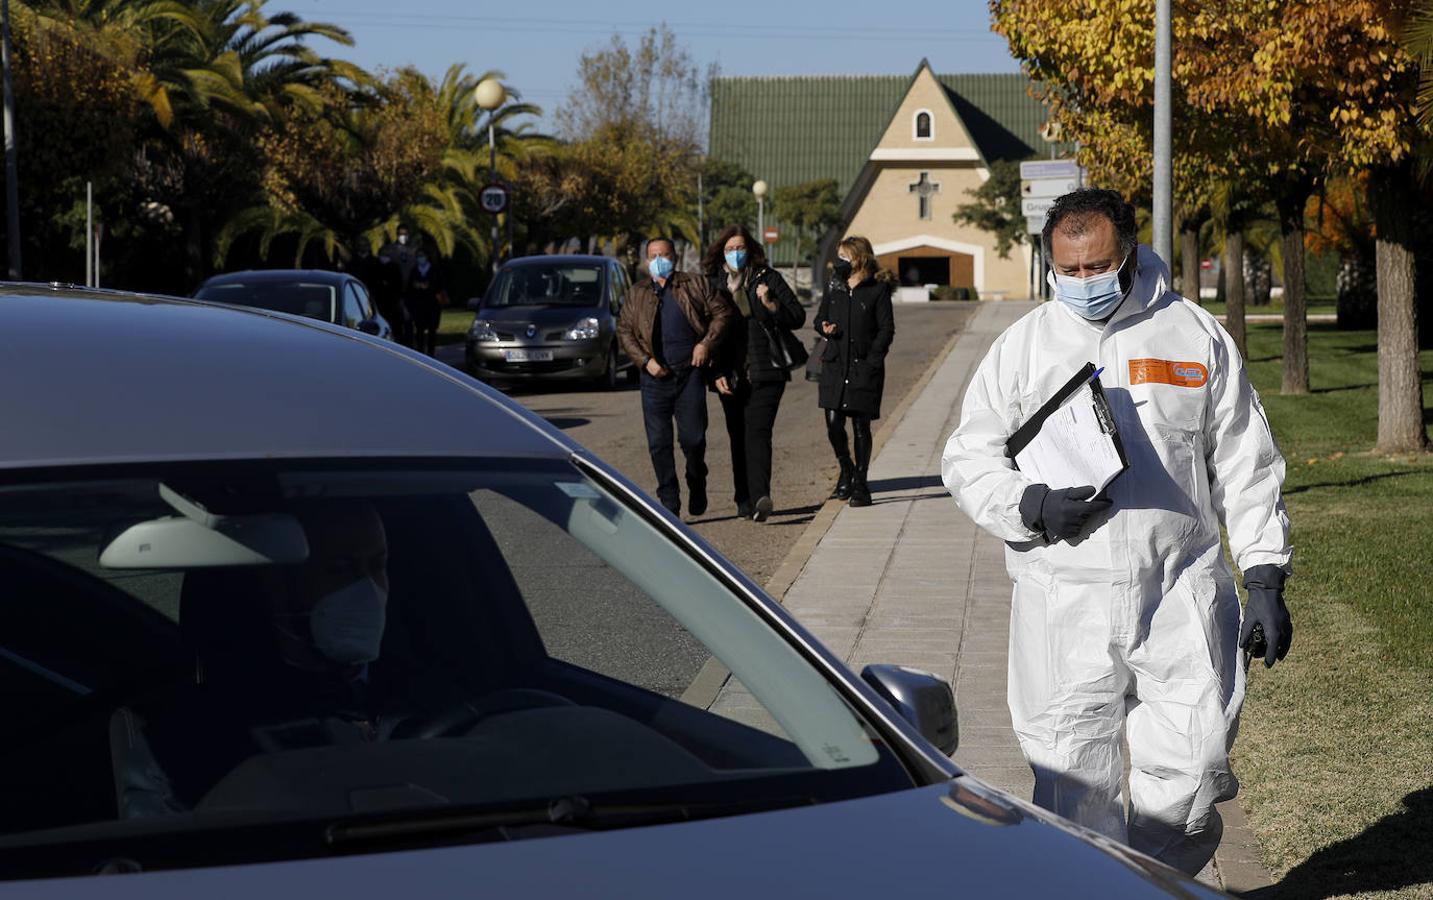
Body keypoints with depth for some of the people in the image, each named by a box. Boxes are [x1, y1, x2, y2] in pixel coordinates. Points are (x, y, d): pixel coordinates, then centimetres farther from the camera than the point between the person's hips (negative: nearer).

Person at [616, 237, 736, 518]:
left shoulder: (694, 285, 9)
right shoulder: (636, 294, 13)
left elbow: (722, 312, 7)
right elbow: (624, 331, 9)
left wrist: (706, 343, -5)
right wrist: (645, 361, -5)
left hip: (690, 372, -2)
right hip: (656, 377, 2)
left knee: (692, 438, -6)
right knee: (658, 443, -1)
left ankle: (697, 485, 22)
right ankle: (669, 503, 7)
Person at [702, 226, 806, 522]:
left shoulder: (767, 278, 5)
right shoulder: (711, 284, 8)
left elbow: (798, 317, 4)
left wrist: (771, 305, -14)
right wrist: (716, 373, -1)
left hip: (766, 372, -3)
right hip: (730, 376, 3)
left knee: (757, 433, -16)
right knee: (738, 438, 6)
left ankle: (760, 497, -27)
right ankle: (745, 501, 13)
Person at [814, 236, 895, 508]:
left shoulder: (878, 289, -2)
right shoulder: (834, 288, 11)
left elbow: (886, 329, -4)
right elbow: (820, 318, 21)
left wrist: (871, 361, -12)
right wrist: (825, 328, -3)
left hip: (864, 367, -4)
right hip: (835, 364, 4)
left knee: (861, 426, 1)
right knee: (833, 423, -3)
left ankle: (860, 483, 11)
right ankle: (846, 470, 23)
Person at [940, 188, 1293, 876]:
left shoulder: (1197, 336, 8)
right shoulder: (1023, 346, 8)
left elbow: (1246, 467, 10)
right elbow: (967, 458, 9)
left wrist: (1265, 580, 4)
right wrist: (1033, 508, -11)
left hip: (1183, 595, 0)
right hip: (1064, 597, 0)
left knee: (1193, 763, -2)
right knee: (1074, 775, 1)